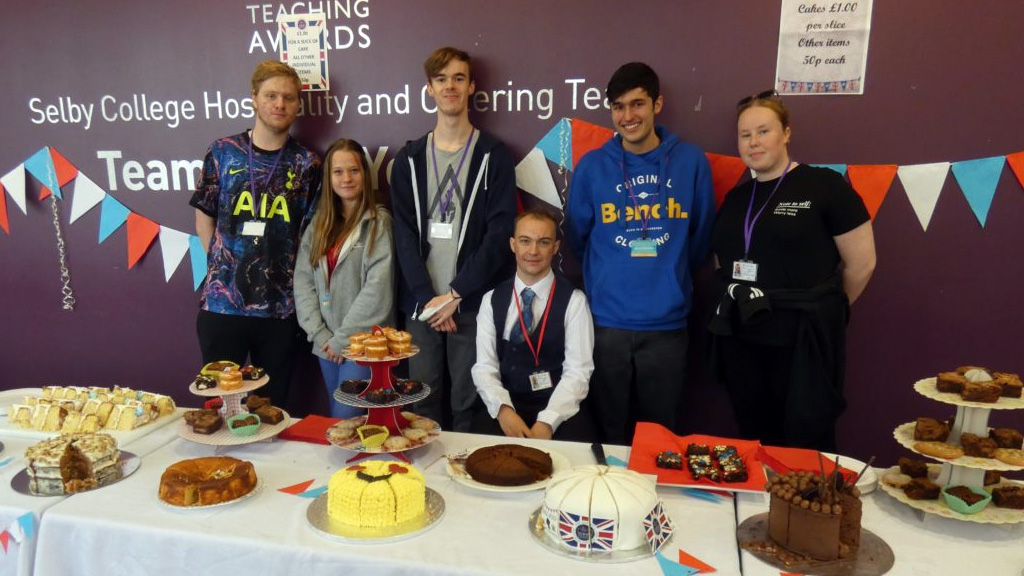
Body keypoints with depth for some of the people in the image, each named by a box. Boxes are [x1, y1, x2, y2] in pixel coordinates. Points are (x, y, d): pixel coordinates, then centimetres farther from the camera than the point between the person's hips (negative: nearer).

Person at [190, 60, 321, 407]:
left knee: (273, 407, 12)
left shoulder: (307, 164, 2)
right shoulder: (222, 152, 3)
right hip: (221, 303, 0)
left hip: (280, 309, 0)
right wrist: (223, 266, 3)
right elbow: (204, 221, 9)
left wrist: (295, 280, -2)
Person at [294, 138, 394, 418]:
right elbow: (303, 281, 4)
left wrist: (343, 337, -12)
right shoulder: (319, 224, 10)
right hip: (327, 345, 5)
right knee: (336, 418, 15)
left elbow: (378, 290, -14)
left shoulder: (378, 222, -6)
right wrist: (320, 334, -6)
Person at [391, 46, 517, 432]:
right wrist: (426, 297, -8)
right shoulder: (409, 159, 10)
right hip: (421, 304, 3)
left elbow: (499, 232, -6)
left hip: (474, 302, -2)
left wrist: (456, 294, -11)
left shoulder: (494, 155, 3)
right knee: (423, 402, 9)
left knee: (468, 403, 3)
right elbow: (405, 234, 3)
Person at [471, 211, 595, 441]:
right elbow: (484, 366, 2)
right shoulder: (492, 299, 8)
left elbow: (578, 371, -7)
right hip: (505, 405, 1)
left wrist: (547, 421, -20)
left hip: (558, 409, -1)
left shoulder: (573, 300, 0)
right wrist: (503, 409, -17)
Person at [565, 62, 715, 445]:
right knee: (610, 435, 12)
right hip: (606, 322, 0)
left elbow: (701, 237, 9)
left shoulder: (691, 162, 0)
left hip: (668, 323, 1)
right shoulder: (591, 166, -1)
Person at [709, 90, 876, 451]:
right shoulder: (735, 198, 11)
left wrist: (821, 310, 8)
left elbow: (861, 263, -4)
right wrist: (743, 305, 7)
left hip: (802, 342, -5)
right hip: (741, 342, 5)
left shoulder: (823, 186, -6)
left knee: (806, 449, 6)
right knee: (754, 446, 16)